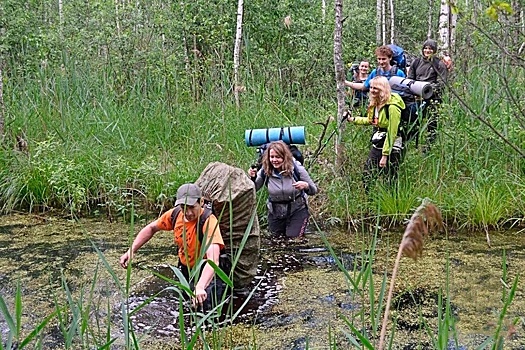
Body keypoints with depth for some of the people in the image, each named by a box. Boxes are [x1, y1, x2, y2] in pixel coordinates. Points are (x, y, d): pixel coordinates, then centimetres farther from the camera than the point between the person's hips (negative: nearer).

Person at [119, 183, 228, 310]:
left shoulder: (209, 221, -29)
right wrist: (131, 251, -2)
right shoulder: (175, 214, -11)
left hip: (207, 272, -6)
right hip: (185, 269, 6)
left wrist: (200, 287, -57)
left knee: (206, 306, -25)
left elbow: (213, 259, -42)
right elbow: (151, 228, 8)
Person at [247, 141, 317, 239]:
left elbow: (314, 190, -13)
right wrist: (252, 178, -29)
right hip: (275, 211, 3)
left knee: (293, 236, -6)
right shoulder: (265, 171, -15)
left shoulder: (296, 168, -20)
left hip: (297, 210, -2)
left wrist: (305, 186, -36)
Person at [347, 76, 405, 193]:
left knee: (391, 181, 1)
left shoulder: (392, 107, -21)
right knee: (367, 177, 10)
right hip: (377, 145, 8)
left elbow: (391, 133, -21)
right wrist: (352, 119, 16)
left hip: (391, 148, -8)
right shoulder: (374, 103, 5)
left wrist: (385, 155, -21)